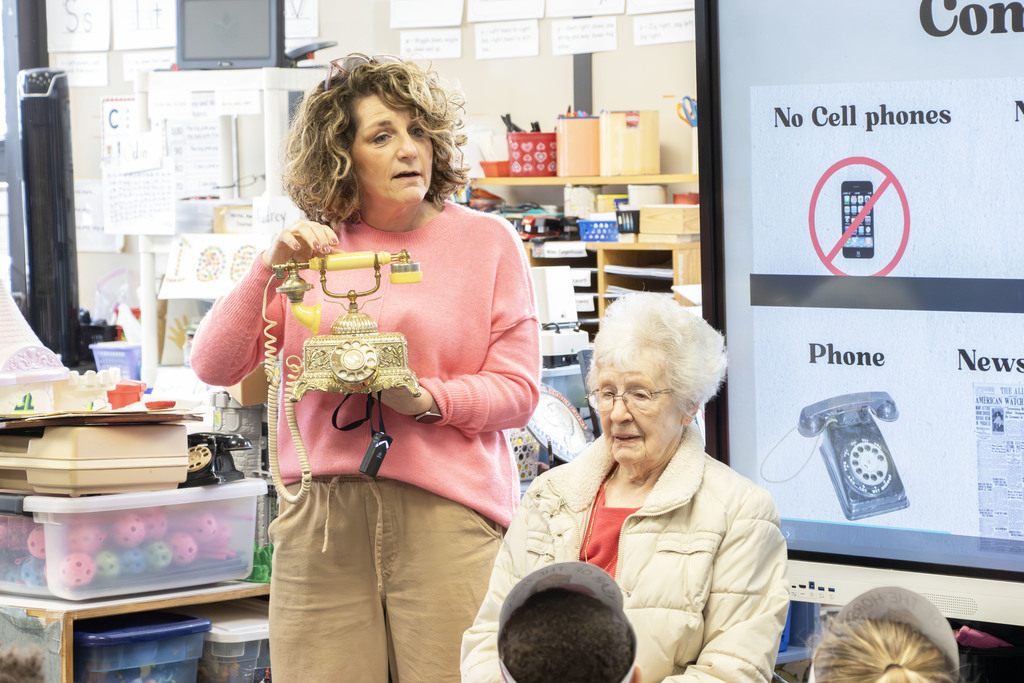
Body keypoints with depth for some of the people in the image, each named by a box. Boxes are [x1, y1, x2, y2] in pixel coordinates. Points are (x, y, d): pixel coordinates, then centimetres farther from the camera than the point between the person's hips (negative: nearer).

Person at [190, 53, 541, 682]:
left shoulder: (487, 241, 8)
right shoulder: (310, 249, 13)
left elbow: (518, 391, 2)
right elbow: (214, 366, 6)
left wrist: (427, 400, -15)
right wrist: (269, 270, -7)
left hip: (447, 507, -2)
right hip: (321, 510, 2)